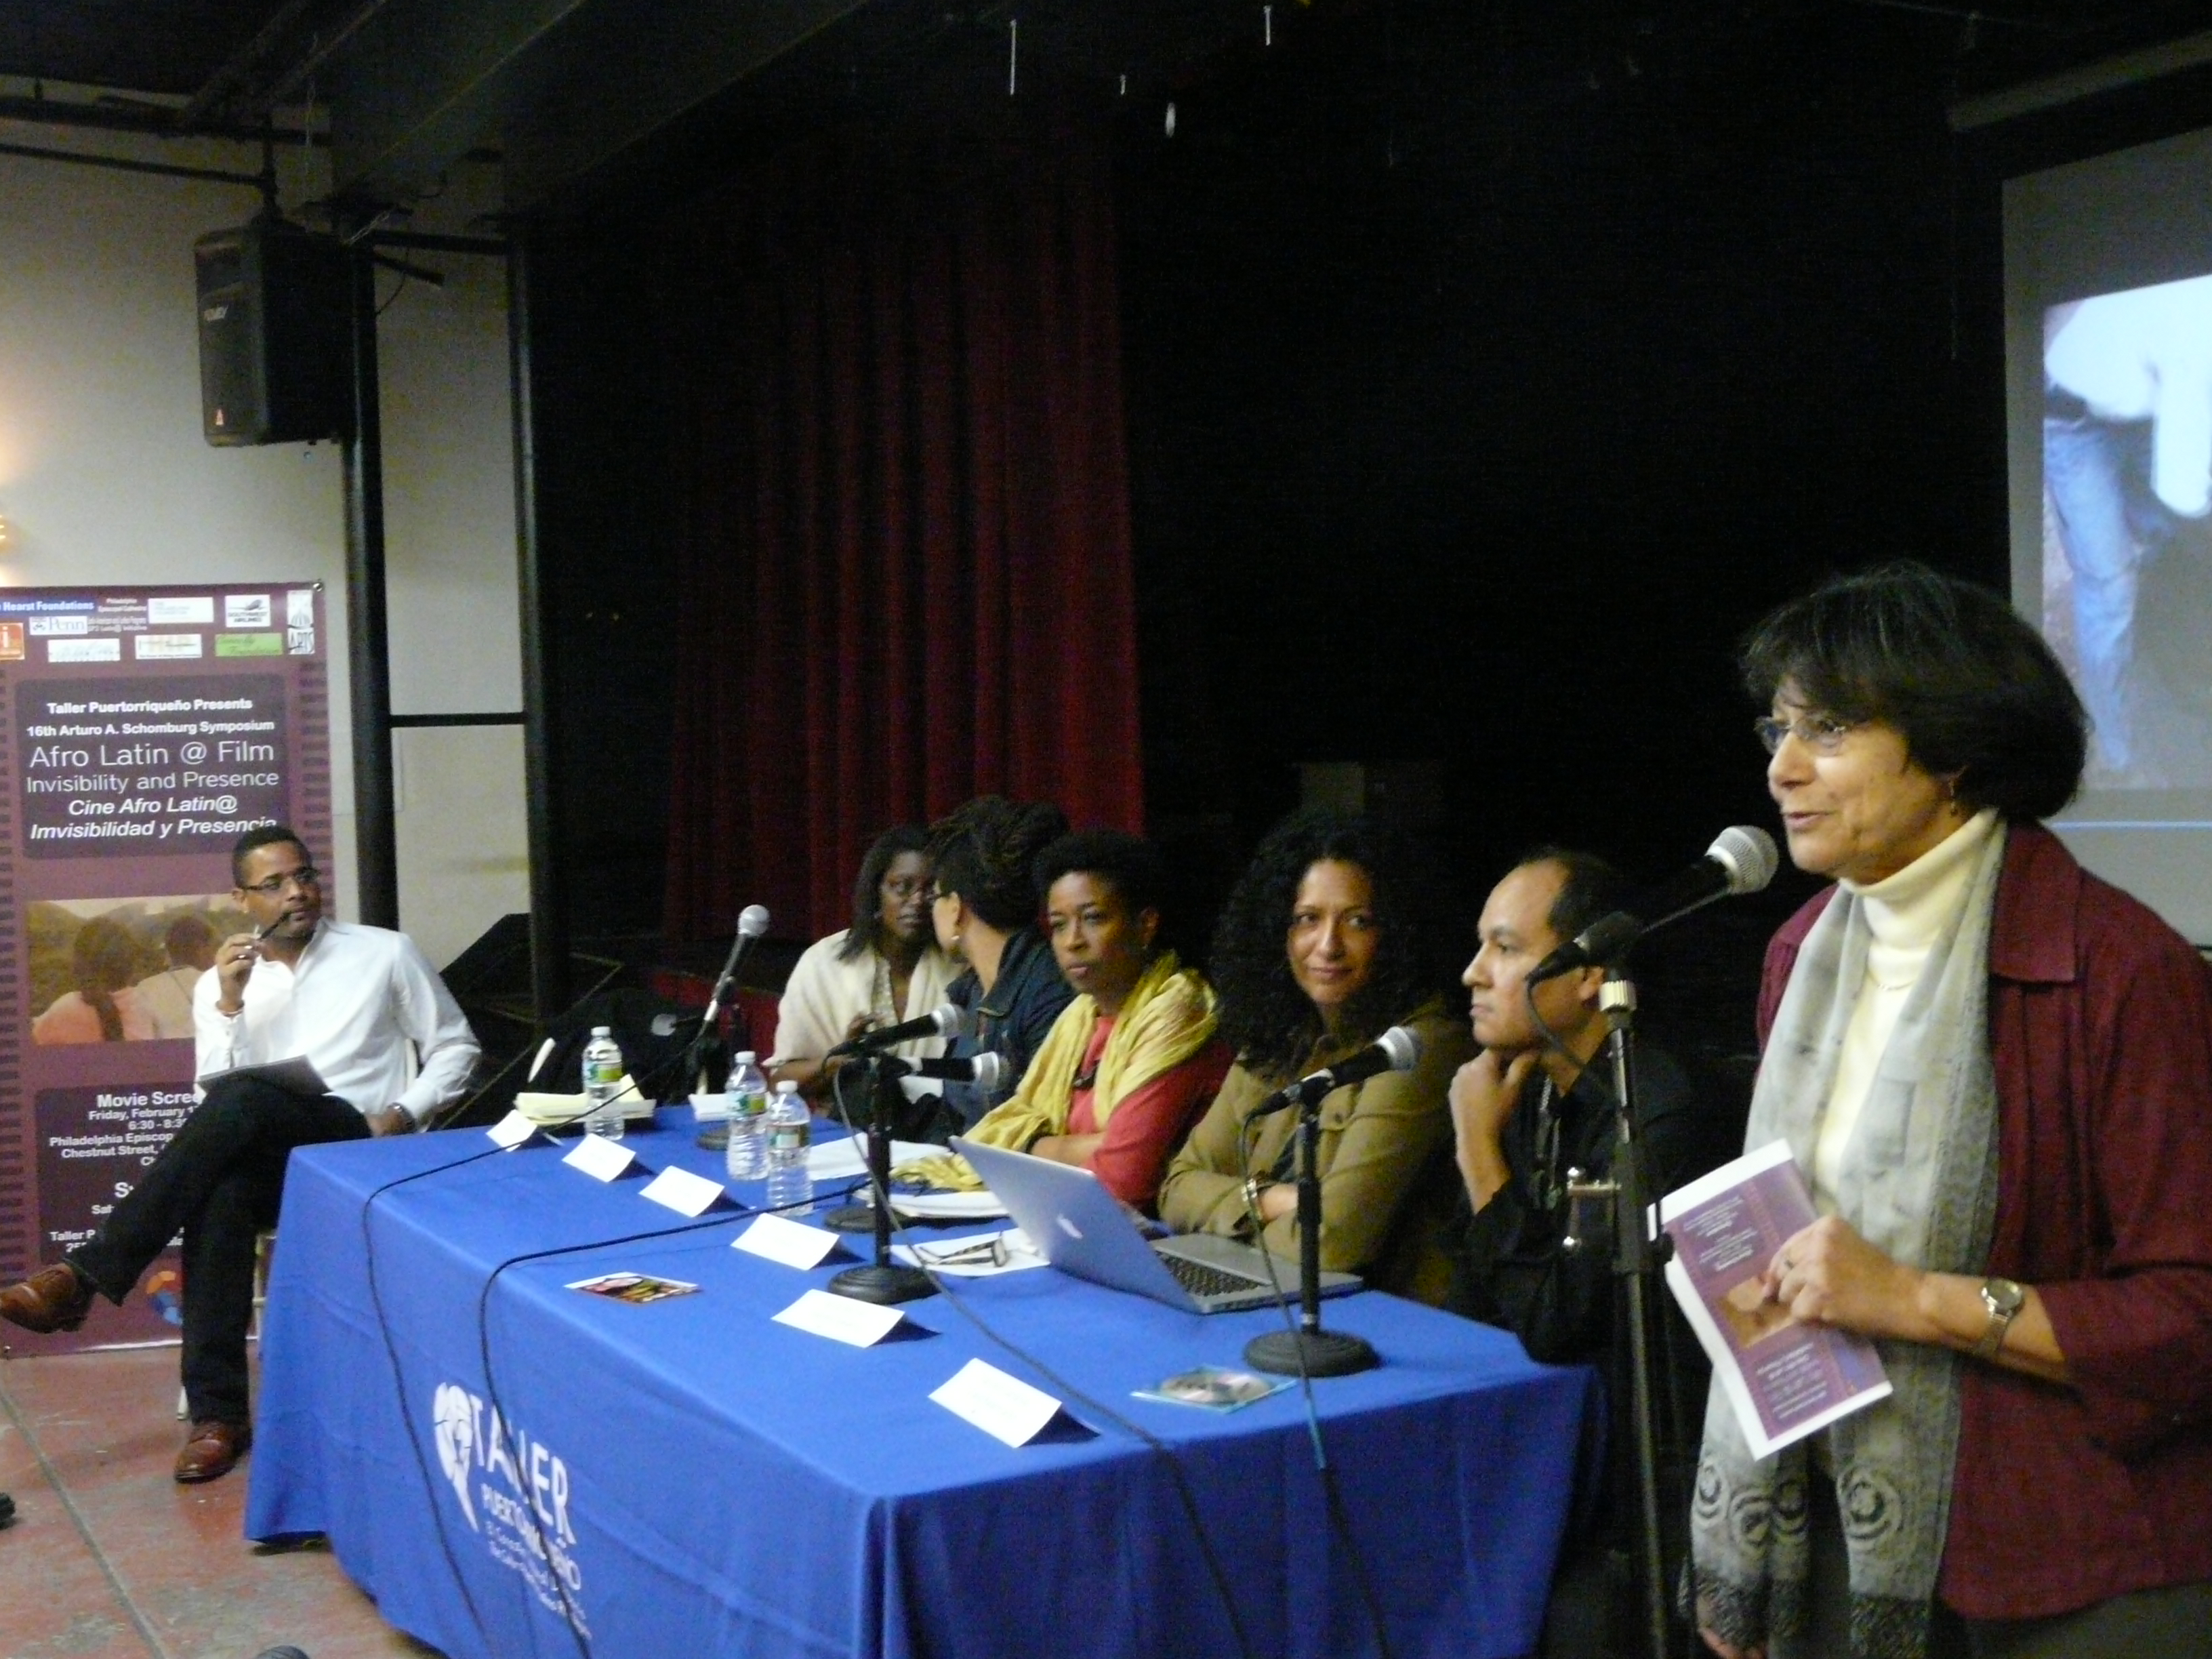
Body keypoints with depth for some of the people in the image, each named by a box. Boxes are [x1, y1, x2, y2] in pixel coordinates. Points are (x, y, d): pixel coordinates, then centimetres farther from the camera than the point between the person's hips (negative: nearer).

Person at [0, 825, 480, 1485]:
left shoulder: (385, 953, 8)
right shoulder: (219, 983, 14)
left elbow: (454, 1048, 10)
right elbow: (215, 1094, 2)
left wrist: (401, 1115, -6)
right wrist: (230, 1002, -10)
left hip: (356, 1152, -2)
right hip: (267, 1161, 3)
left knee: (246, 1102, -34)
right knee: (219, 1192, -37)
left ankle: (88, 1274, -33)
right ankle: (217, 1413, -33)